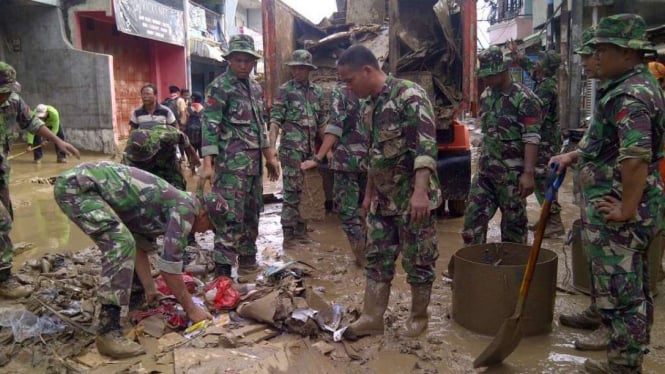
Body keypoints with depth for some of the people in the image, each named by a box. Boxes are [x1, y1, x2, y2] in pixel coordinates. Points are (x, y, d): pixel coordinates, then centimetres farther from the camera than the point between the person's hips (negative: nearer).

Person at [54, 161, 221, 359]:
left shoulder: (171, 206, 17)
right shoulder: (186, 206, -12)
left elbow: (140, 246, 23)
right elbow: (169, 263, -13)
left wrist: (151, 291, 22)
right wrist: (191, 308, -3)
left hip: (82, 184, 10)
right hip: (76, 185, -10)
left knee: (122, 244, 22)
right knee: (121, 245, -21)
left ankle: (123, 301, 36)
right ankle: (108, 332, -19)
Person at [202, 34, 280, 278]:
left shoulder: (255, 87, 15)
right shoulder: (219, 87, -8)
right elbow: (210, 126, -15)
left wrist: (270, 156, 19)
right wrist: (208, 163, -23)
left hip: (254, 160, 8)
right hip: (231, 162, -8)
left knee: (252, 212, 14)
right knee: (231, 215, -9)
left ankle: (247, 260, 27)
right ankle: (223, 270, -4)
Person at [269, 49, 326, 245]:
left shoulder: (317, 91, 12)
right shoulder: (285, 90, -3)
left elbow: (321, 122, 17)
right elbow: (275, 119, -10)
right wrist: (271, 146, -22)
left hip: (310, 147, 5)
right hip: (291, 147, -5)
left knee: (304, 189, 11)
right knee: (292, 189, -5)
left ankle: (300, 228, 21)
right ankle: (289, 232, 2)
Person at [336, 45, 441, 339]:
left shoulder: (409, 95, -15)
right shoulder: (369, 105, 12)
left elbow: (426, 144, -25)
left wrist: (420, 191, -34)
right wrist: (369, 193, 22)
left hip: (413, 198, -8)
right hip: (382, 199, 8)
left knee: (418, 261, 6)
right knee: (377, 258, 11)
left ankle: (419, 318, 23)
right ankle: (371, 319, 22)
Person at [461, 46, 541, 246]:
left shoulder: (525, 98, -12)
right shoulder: (485, 96, 10)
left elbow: (531, 139, -17)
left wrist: (528, 173, -23)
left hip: (512, 173, -7)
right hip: (485, 171, 7)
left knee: (513, 222, 6)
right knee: (473, 218, 7)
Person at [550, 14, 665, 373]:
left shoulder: (629, 95, -19)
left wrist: (626, 209, -24)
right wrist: (574, 155, 16)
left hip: (615, 214, -11)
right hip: (636, 211, 11)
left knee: (620, 295, 0)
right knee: (635, 290, 21)